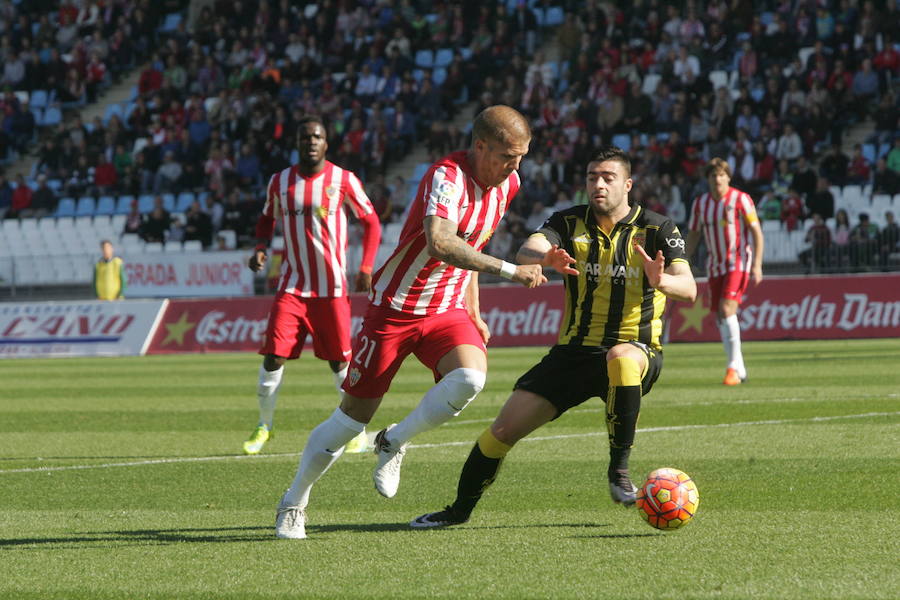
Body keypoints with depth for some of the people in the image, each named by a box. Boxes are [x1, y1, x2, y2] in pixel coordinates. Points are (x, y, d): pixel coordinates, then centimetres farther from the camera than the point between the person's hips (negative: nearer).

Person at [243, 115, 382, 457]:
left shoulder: (343, 181, -3)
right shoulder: (280, 182, 5)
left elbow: (371, 222, 5)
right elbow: (267, 219, 21)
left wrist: (366, 268, -4)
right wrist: (260, 247, 1)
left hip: (332, 288, -2)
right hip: (292, 287, 2)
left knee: (340, 362, 0)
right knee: (273, 357, -8)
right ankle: (264, 426, 9)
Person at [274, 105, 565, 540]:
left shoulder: (507, 185, 2)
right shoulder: (447, 177, -24)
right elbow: (439, 244, -41)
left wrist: (473, 314, 17)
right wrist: (508, 271, -43)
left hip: (447, 309, 6)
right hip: (395, 307, -6)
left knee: (470, 376, -26)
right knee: (355, 413, 2)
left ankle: (394, 443, -2)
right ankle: (293, 503, 21)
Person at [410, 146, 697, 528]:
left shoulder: (657, 229, -5)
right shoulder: (569, 223, 2)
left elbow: (688, 290, -18)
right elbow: (526, 252, -18)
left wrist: (661, 281, -42)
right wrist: (545, 257, -43)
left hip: (637, 350, -3)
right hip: (574, 351, 3)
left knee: (623, 359, -41)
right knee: (505, 427, -6)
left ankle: (619, 471, -26)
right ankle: (461, 508, 17)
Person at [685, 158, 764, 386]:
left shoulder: (740, 199, -7)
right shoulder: (700, 203, 7)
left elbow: (757, 232, -6)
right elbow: (693, 236, 16)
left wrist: (757, 264, -14)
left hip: (738, 262, -6)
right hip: (715, 265, 6)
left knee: (727, 309, -21)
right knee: (720, 317, 4)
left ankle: (734, 367, -20)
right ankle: (739, 369, 14)